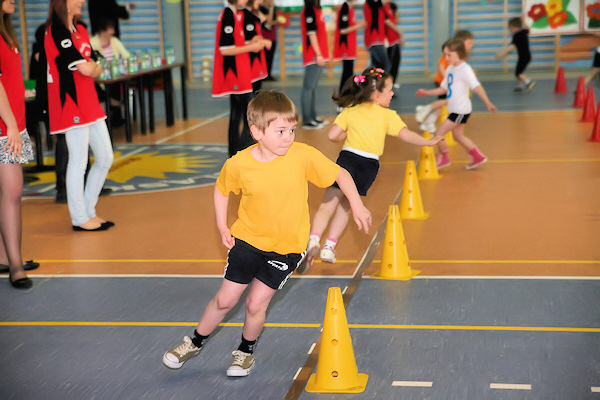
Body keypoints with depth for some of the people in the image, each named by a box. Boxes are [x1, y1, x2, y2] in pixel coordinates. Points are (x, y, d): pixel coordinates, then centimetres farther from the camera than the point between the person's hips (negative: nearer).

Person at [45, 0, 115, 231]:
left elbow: (96, 71, 13)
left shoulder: (80, 30, 15)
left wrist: (91, 67, -6)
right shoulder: (56, 30, -13)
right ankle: (79, 219, 9)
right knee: (78, 161, -2)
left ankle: (89, 211, 23)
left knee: (105, 158, 12)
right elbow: (85, 69, -17)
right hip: (71, 103, -9)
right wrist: (90, 65, 2)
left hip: (90, 104, 9)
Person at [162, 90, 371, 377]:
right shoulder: (238, 164, -16)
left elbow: (340, 174, -7)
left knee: (256, 303, -1)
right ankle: (195, 342, 33)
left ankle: (246, 351, 27)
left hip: (286, 245, -1)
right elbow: (221, 190, 4)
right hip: (248, 238, 1)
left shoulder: (303, 156, -20)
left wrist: (357, 206, -9)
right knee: (225, 299, 8)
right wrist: (222, 227, -1)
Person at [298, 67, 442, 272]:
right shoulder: (388, 116, 3)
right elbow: (407, 136, -3)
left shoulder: (350, 111, 7)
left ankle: (314, 240, -24)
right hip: (369, 165, 0)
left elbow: (332, 135, 1)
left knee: (327, 206, -3)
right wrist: (429, 142, 9)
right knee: (344, 207, 17)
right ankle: (329, 246, 15)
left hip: (347, 158, 0)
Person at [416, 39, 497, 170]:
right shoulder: (450, 69, 7)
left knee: (439, 134, -6)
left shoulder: (465, 69, -19)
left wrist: (487, 103, -39)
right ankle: (478, 157, 33)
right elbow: (443, 88, 18)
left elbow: (477, 87, -29)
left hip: (461, 110, -9)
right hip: (454, 109, 9)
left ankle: (444, 158, 17)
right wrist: (426, 92, 15)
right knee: (458, 136, 21)